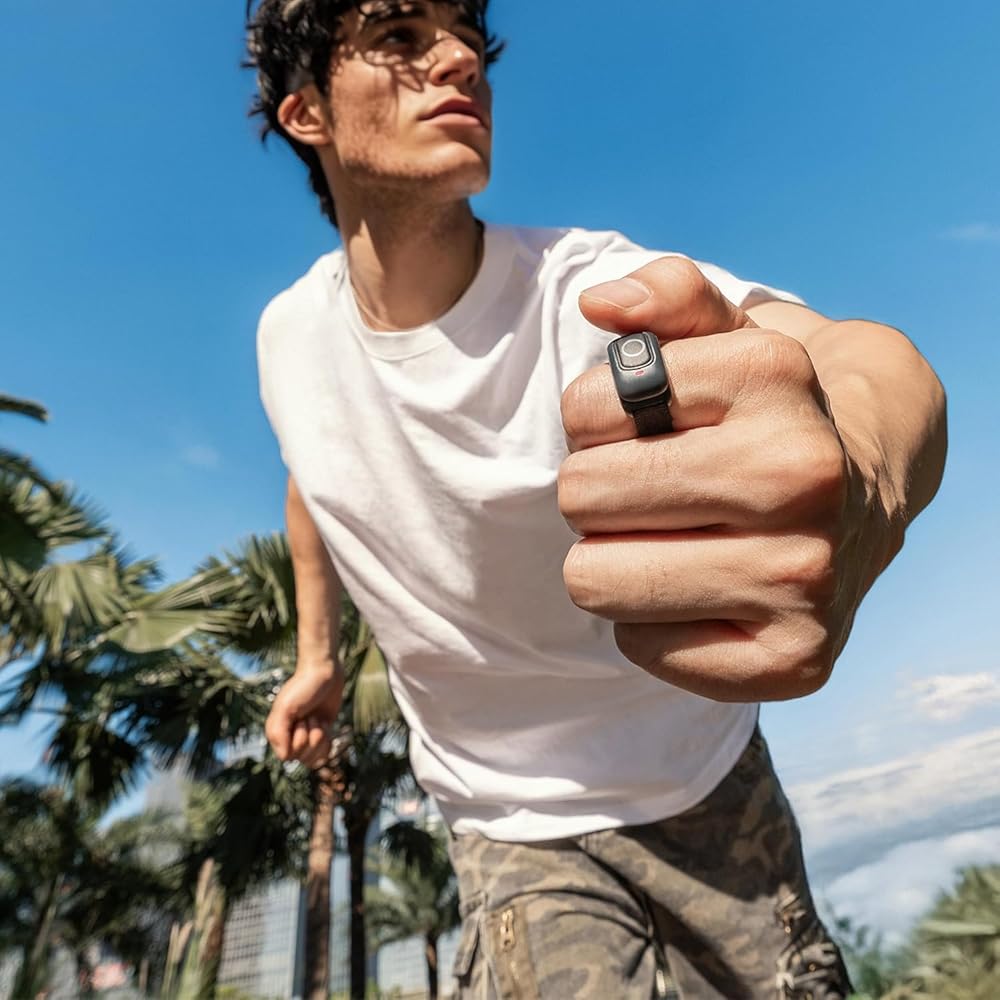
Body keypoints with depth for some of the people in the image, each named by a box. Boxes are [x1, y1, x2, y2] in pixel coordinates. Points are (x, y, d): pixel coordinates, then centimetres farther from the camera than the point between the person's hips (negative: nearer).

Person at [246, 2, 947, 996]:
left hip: (704, 779, 0)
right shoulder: (290, 334, -9)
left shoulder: (589, 283, -23)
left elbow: (852, 350, -40)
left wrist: (861, 476, -64)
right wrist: (315, 655, 15)